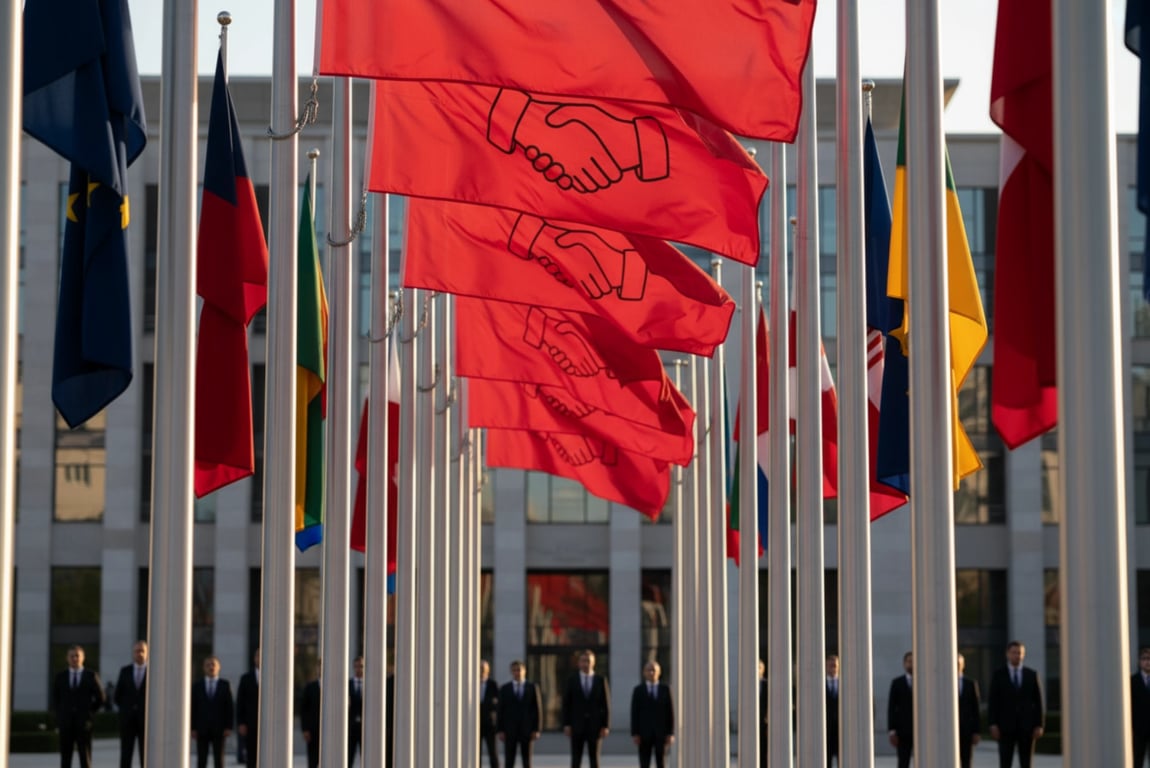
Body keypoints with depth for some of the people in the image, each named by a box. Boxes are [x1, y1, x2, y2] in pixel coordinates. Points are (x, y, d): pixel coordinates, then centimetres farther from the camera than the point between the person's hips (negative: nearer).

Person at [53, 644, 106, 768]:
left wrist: (90, 713, 3)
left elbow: (100, 698, 7)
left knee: (85, 757, -3)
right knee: (65, 757, 2)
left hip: (84, 723, -2)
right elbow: (55, 698, 18)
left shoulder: (91, 676, 2)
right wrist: (60, 714, 8)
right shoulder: (60, 676, 8)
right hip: (66, 722, 2)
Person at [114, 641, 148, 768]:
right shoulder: (125, 671, 7)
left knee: (146, 756, 0)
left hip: (146, 719, -2)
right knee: (125, 754, 1)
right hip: (127, 719, 2)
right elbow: (118, 694, 11)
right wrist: (124, 709, 5)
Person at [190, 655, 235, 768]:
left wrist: (229, 727, -6)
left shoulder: (225, 685, 4)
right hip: (201, 729, 1)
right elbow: (192, 707, 4)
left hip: (219, 729, -1)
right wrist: (192, 728, -3)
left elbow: (230, 707, 2)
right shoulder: (197, 685, 6)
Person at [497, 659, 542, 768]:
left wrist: (536, 730, -5)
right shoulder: (504, 689, 6)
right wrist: (499, 730, -4)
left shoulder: (533, 688, 4)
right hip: (509, 730, 0)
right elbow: (499, 711, 3)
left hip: (527, 730, 0)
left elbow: (538, 710, 2)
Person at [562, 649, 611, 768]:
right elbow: (566, 704, 3)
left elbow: (606, 704, 1)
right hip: (577, 726, 0)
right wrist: (566, 724, -5)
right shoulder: (572, 680, 3)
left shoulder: (601, 680, 2)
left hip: (595, 726, 0)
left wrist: (606, 726, -5)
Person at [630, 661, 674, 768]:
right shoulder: (638, 690, 4)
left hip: (661, 732, 1)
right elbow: (634, 713, 1)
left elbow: (670, 712, 3)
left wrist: (670, 733, -3)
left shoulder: (665, 690, 5)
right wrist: (634, 734, -6)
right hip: (644, 733, -1)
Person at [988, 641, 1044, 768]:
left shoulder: (1032, 675, 7)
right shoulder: (998, 675, 3)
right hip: (1005, 726, -1)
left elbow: (1038, 701, 6)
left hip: (1026, 726, 2)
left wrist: (1039, 725, -2)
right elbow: (993, 701, -1)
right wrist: (993, 724, -10)